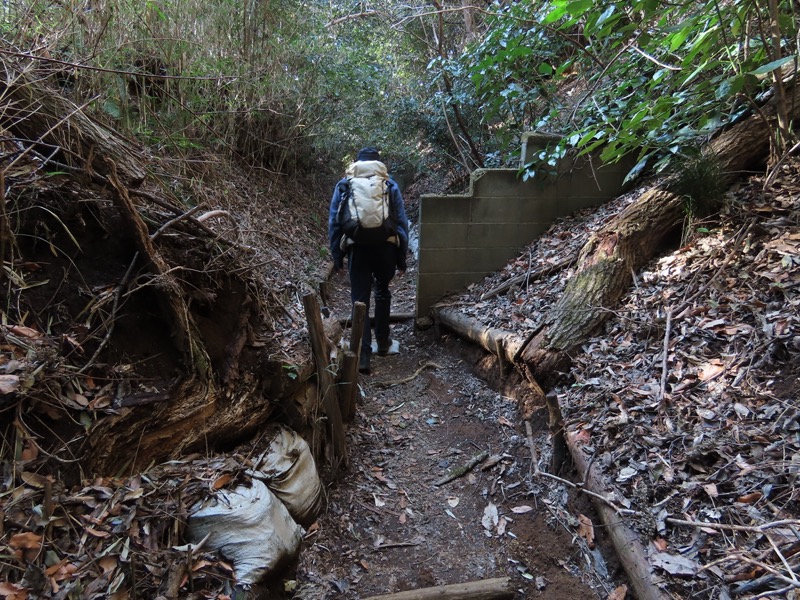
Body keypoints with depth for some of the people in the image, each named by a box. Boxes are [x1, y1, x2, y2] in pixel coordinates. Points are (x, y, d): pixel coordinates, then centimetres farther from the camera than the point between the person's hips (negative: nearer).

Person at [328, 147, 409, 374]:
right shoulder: (390, 185, 6)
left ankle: (363, 355, -3)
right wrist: (402, 258, 8)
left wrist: (336, 256, 10)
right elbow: (402, 223, 3)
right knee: (382, 293, 22)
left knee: (360, 300, 3)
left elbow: (334, 223, 6)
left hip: (357, 249, -1)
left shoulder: (344, 185, 8)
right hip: (385, 247, 1)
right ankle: (383, 342, 31)